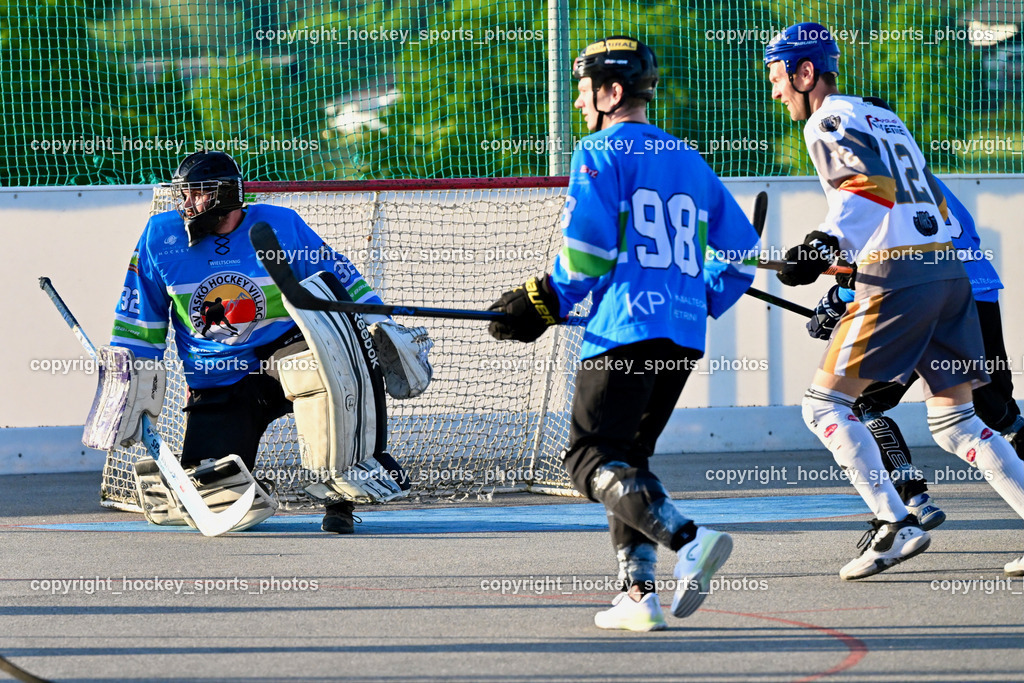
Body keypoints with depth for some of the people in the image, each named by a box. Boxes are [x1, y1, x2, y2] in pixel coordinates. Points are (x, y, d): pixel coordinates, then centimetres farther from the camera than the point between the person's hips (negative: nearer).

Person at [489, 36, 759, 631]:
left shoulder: (601, 151, -1)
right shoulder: (689, 160, 21)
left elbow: (588, 243, -12)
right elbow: (742, 249, 21)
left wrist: (548, 303, 2)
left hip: (626, 327, -8)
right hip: (685, 336, 8)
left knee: (592, 459, -7)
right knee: (628, 455, 17)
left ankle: (689, 539, -29)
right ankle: (639, 593, 5)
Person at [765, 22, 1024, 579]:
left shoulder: (829, 120, -1)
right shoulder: (883, 117, 25)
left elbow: (871, 185, -18)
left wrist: (828, 242, -28)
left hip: (897, 278, -8)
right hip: (948, 267, 8)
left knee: (824, 403, -3)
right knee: (954, 420, 11)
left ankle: (894, 524, -14)